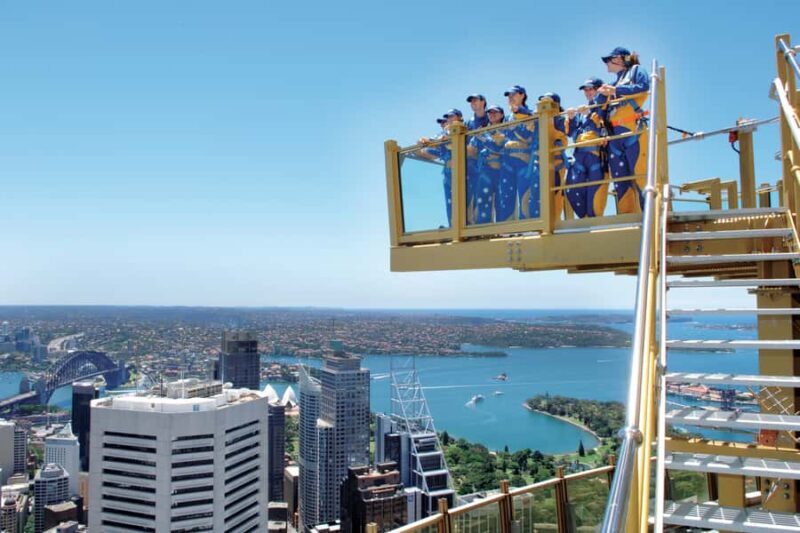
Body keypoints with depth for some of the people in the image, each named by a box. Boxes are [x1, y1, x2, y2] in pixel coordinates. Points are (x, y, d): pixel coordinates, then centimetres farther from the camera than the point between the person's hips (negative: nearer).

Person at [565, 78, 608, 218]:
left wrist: (590, 115, -14)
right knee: (572, 189, -4)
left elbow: (606, 126, -8)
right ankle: (586, 218, 7)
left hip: (597, 153, -5)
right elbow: (571, 132, 22)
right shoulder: (582, 111, 25)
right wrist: (571, 119, 5)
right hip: (580, 153, 5)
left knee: (595, 191, -10)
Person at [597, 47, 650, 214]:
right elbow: (601, 109, 23)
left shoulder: (636, 70, 14)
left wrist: (616, 90, -6)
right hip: (614, 135, 7)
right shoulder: (614, 83, 29)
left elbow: (643, 87, -8)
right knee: (620, 180, -1)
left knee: (640, 175, -15)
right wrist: (603, 95, 5)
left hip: (633, 131, -7)